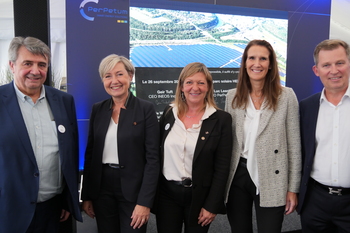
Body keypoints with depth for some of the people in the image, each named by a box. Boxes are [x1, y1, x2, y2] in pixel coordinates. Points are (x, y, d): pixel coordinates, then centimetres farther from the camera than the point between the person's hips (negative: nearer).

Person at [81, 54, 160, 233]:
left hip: (133, 189, -3)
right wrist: (86, 196, 6)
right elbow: (90, 153, 7)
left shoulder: (145, 109, -8)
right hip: (102, 188, 4)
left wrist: (145, 201, -15)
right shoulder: (98, 109, 4)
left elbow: (152, 158, -11)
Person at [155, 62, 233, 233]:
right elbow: (156, 152, 7)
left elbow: (222, 167, -8)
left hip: (199, 196, -2)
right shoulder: (169, 113, 1)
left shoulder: (221, 119, -8)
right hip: (166, 193, 3)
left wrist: (212, 205, -10)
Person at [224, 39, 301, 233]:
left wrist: (293, 188, -3)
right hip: (237, 177, 3)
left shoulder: (286, 96, -5)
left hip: (271, 181, -3)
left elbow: (294, 145, -3)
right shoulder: (232, 96, 3)